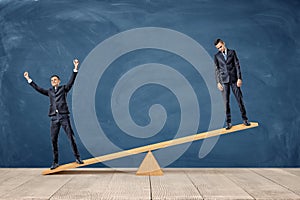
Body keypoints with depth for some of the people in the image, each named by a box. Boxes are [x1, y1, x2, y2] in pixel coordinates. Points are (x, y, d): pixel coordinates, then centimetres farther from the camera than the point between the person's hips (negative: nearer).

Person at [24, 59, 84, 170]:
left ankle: (77, 157, 1)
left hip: (64, 116, -4)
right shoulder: (49, 91, 19)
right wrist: (28, 79, 26)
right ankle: (55, 162, 10)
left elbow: (72, 80, -1)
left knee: (71, 137, -7)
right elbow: (38, 88, 24)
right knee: (53, 140, 3)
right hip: (54, 118, 4)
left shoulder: (64, 88, 10)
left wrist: (75, 68, -11)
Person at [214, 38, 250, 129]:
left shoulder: (232, 52, 5)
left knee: (240, 99, 3)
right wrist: (218, 82, 0)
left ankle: (245, 119, 15)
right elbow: (217, 70, 6)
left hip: (234, 79, 0)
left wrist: (239, 78, -5)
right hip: (224, 80, 0)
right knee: (226, 102, 1)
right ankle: (228, 122, 6)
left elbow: (237, 65, 2)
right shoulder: (217, 56, 6)